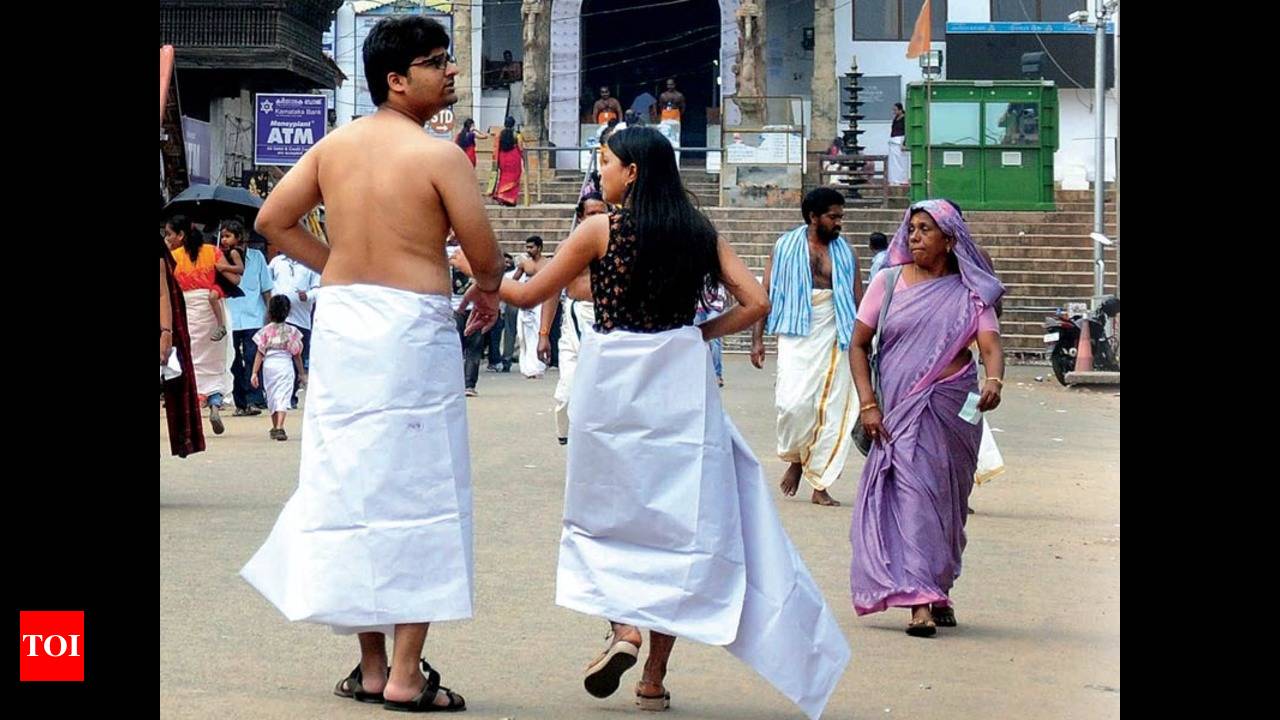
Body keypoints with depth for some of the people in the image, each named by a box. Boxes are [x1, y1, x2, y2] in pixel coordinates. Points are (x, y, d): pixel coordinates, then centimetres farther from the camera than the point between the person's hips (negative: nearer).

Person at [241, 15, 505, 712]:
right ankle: (407, 676, 0)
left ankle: (371, 666, 17)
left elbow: (272, 221, 10)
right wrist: (487, 291, 13)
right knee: (417, 497, 1)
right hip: (413, 328, -6)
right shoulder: (440, 155, -10)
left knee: (351, 490, 12)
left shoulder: (333, 145, 6)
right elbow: (486, 257, -9)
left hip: (339, 320, 6)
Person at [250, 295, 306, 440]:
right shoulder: (291, 331, 1)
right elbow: (297, 355, 6)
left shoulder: (266, 331, 0)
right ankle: (279, 427, -24)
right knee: (283, 396, -7)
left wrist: (255, 372, 0)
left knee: (271, 397, 16)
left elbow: (260, 353, -3)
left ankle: (275, 428, 28)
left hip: (268, 365, 1)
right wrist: (302, 373, 16)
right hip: (285, 363, -1)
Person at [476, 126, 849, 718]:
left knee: (605, 514, 13)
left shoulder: (600, 229, -4)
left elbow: (527, 295, 2)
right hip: (682, 383, 3)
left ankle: (623, 627, -11)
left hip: (613, 381, -3)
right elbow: (755, 303, -1)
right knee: (678, 522, 7)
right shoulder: (699, 232, 5)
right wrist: (698, 335, 8)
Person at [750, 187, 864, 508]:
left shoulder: (846, 253, 10)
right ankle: (795, 458, 12)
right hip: (796, 335, -2)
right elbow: (765, 294, 5)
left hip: (835, 339, 2)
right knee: (793, 402, -17)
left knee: (832, 410, -1)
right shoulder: (785, 247, 4)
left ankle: (820, 484, 8)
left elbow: (859, 301, 13)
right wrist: (757, 339, -2)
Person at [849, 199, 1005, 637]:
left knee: (946, 500, 9)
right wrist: (868, 403, -5)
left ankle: (939, 592, 24)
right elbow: (859, 344, 5)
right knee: (912, 495, -11)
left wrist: (994, 381, -32)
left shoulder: (970, 292, 4)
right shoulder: (888, 282, 4)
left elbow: (990, 344, -9)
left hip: (953, 409, 1)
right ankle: (921, 603, -16)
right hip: (900, 411, -1)